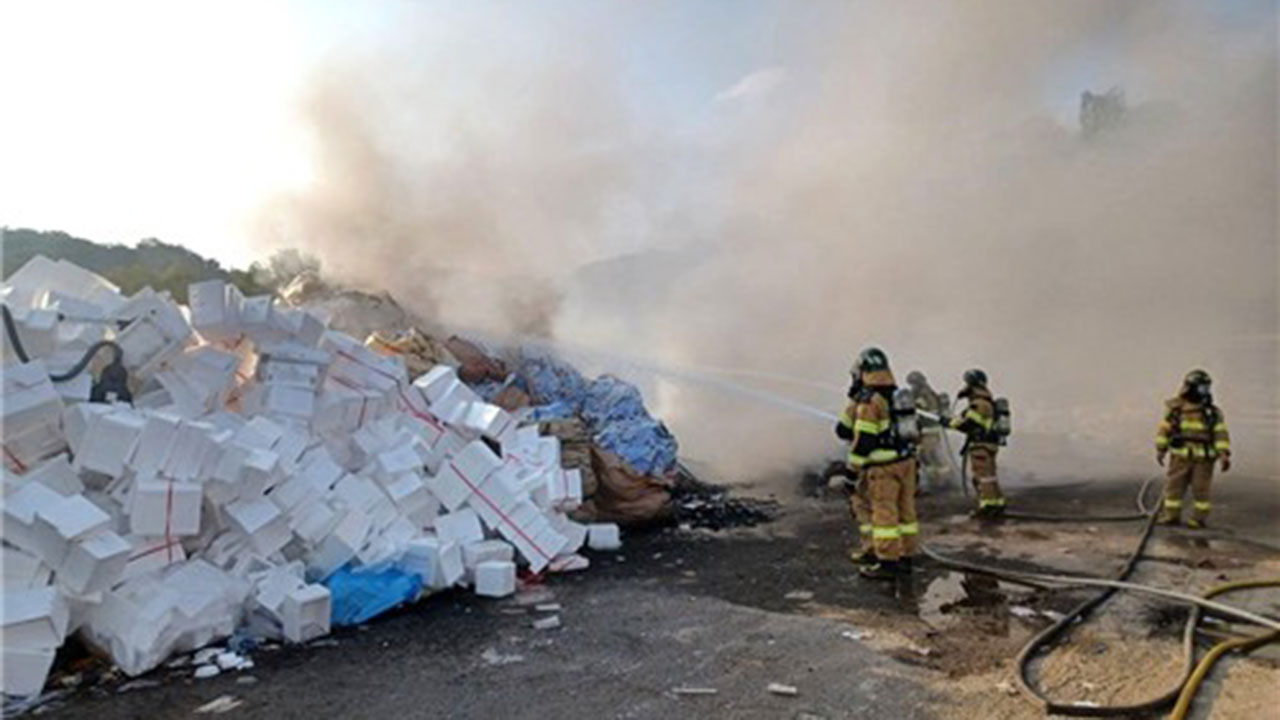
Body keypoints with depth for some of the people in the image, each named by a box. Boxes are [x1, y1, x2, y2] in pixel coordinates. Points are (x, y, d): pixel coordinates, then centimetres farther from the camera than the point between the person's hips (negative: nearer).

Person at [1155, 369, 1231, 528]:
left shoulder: (1213, 412, 2)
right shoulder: (1175, 408, 3)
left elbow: (1221, 433, -1)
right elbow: (1164, 429, 7)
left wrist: (1224, 454, -10)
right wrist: (1160, 449, 3)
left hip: (1204, 458, -1)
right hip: (1181, 457, 1)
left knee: (1200, 489, 1)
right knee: (1174, 486, 3)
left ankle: (1198, 518, 12)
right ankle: (1170, 516, 13)